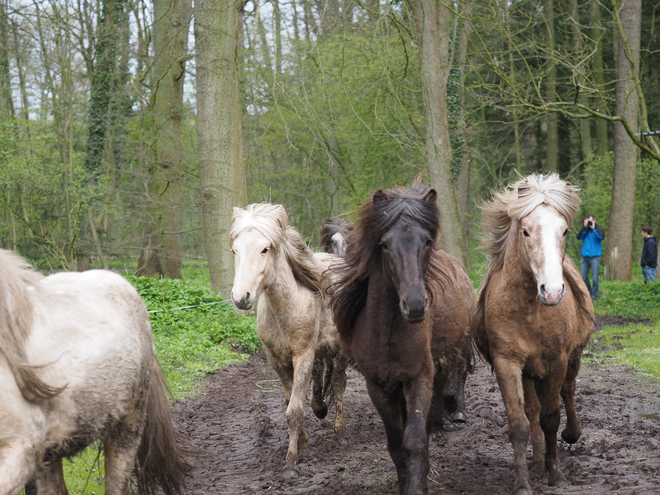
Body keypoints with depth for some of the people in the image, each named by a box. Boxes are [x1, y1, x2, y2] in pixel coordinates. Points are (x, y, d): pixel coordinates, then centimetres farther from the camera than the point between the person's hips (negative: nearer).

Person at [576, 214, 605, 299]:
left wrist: (593, 229, -14)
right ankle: (588, 293, 19)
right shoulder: (585, 230, 13)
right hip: (585, 257, 4)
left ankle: (594, 295, 2)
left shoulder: (598, 229, 3)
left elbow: (601, 237, -17)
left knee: (595, 278, -5)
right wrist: (585, 228, -9)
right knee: (583, 277, 5)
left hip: (594, 257, -4)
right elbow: (579, 237, -2)